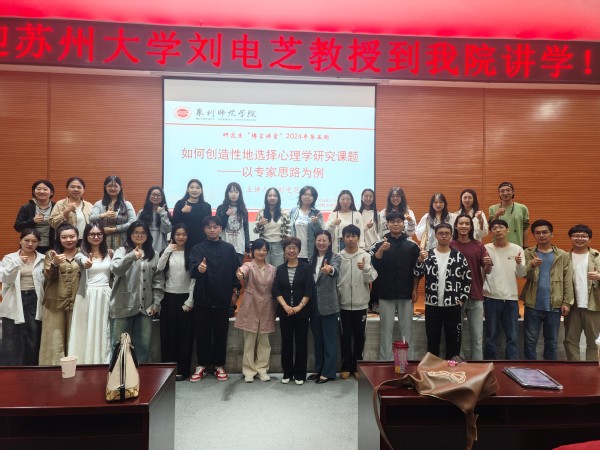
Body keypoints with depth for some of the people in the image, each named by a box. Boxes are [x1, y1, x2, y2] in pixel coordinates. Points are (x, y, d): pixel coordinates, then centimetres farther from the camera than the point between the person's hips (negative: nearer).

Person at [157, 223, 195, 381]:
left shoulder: (191, 253, -1)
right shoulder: (168, 252, 7)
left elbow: (194, 278, -4)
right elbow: (159, 268, -11)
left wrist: (190, 300, -9)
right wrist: (168, 250, -17)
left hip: (185, 297, -2)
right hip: (169, 297, 2)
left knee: (184, 334, 2)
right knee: (168, 333, 5)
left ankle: (182, 370, 11)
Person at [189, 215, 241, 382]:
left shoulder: (229, 248, 4)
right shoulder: (198, 248, 0)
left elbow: (235, 270, 7)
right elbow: (192, 268, -16)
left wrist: (235, 292, 3)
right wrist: (198, 268, -39)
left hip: (223, 298, 1)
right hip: (202, 298, 0)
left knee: (221, 333, 8)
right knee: (202, 333, 8)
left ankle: (219, 365, 21)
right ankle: (202, 365, 21)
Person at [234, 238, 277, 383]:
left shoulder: (272, 269, 7)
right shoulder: (248, 266, -5)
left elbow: (274, 289, 11)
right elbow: (243, 273, -30)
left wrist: (275, 310, 5)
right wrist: (240, 275, -54)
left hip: (266, 309, 3)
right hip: (251, 308, -3)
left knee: (264, 341, 10)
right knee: (249, 341, 4)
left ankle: (262, 369, 22)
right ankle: (249, 371, 16)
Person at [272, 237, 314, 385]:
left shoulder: (306, 268, 0)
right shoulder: (280, 269, 7)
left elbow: (309, 290, -6)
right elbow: (276, 290, 0)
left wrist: (299, 307, -14)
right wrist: (286, 306, -13)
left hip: (302, 311, -2)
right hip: (284, 311, 2)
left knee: (301, 342, 4)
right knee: (286, 343, 8)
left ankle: (300, 374, 15)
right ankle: (287, 373, 21)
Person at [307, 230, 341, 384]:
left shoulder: (335, 258, -8)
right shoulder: (312, 259, 9)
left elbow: (336, 272, -29)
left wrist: (330, 269, -52)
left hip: (328, 305, -6)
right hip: (314, 305, 6)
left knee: (329, 339, 3)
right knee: (317, 339, 16)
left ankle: (328, 372, 12)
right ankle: (318, 369, 27)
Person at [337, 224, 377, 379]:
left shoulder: (366, 256, -3)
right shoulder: (339, 257, -1)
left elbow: (371, 279, -10)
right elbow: (334, 279, 2)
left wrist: (365, 268, -28)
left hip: (360, 304, 0)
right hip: (344, 304, 0)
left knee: (359, 336, 9)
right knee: (346, 336, 9)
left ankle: (357, 366, 22)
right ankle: (346, 366, 20)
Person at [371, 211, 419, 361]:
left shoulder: (412, 245, 3)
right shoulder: (379, 244, -1)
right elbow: (373, 265, -13)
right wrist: (381, 250, -29)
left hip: (406, 294, 1)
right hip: (386, 294, -1)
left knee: (407, 330, 9)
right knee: (386, 330, 6)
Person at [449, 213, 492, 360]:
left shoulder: (478, 245, 4)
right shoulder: (450, 246, -2)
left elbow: (487, 271, 6)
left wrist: (488, 264, -16)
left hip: (475, 297, 2)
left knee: (477, 336, 7)